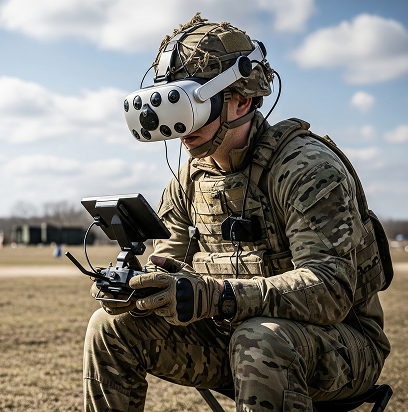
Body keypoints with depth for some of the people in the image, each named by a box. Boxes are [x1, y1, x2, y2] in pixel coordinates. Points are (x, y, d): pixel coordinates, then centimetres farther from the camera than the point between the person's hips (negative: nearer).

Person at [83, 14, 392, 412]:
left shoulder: (306, 166, -20)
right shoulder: (191, 178, 3)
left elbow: (331, 288, -30)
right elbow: (168, 263, 7)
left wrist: (213, 295, -41)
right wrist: (130, 284, -18)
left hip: (341, 340, -6)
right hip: (233, 333, 6)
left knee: (261, 339, -40)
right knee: (112, 326, -5)